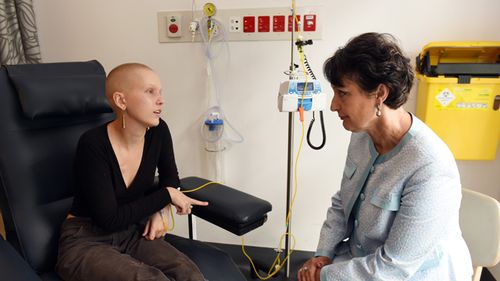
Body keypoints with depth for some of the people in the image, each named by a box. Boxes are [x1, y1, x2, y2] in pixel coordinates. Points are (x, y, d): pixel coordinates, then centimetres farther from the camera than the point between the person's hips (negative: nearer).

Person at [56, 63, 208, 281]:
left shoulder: (158, 132, -7)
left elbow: (170, 176, 12)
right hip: (85, 241, -4)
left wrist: (159, 211, -5)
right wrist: (166, 196, -16)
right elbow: (109, 220, -21)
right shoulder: (93, 145, -23)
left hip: (132, 234, 4)